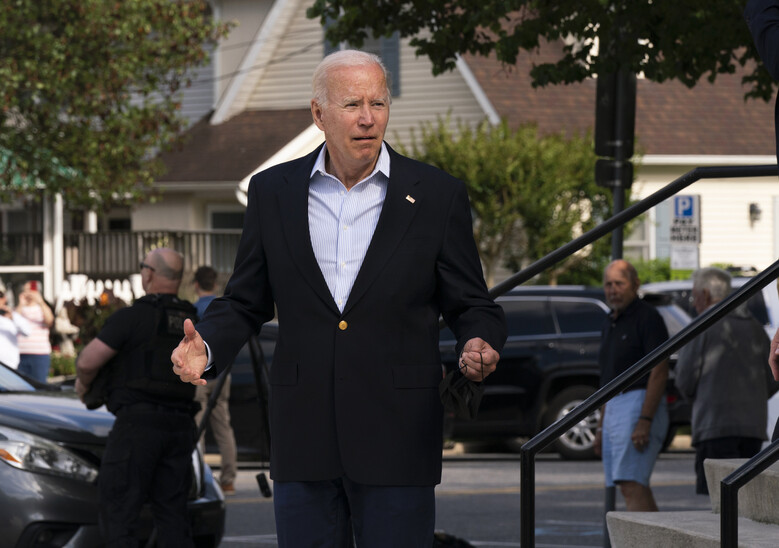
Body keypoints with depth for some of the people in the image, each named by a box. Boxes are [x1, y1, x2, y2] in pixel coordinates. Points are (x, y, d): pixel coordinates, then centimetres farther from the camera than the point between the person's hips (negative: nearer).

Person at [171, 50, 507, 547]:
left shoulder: (437, 196, 1)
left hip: (396, 444, -2)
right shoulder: (273, 192, 7)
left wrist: (480, 344, -19)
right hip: (304, 440, 2)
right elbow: (245, 303, 12)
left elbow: (471, 306, 4)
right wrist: (206, 345, -9)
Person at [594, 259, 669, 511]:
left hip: (640, 404, -9)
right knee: (639, 490, 8)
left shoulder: (647, 317, -9)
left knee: (631, 486, -18)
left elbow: (659, 372, -16)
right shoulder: (610, 322, 19)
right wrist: (601, 427, 21)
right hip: (614, 408, 9)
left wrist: (644, 421, -24)